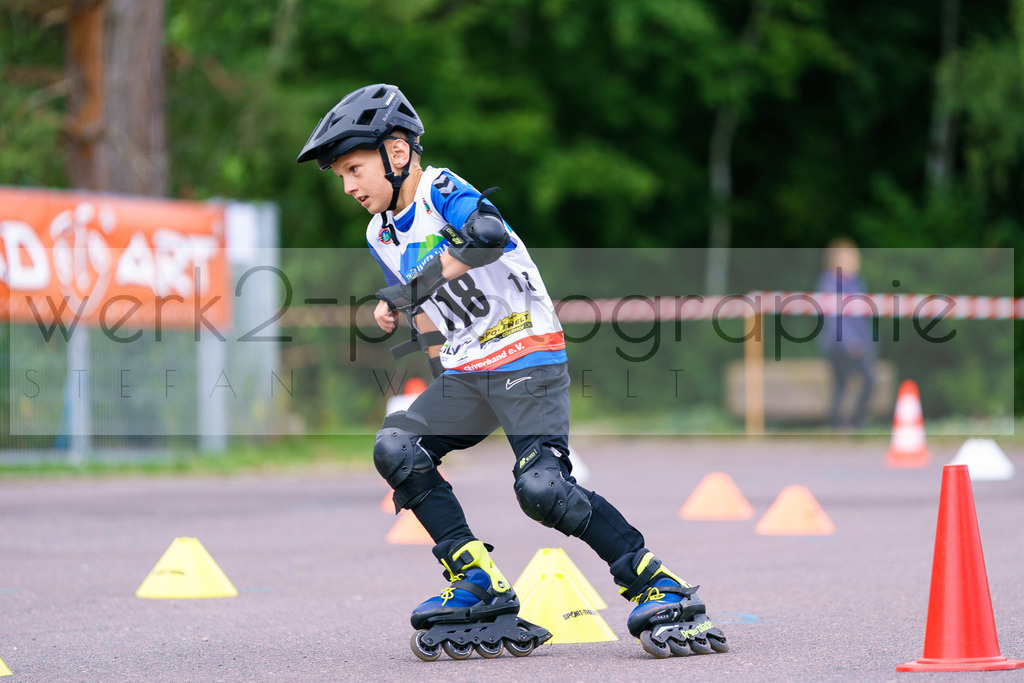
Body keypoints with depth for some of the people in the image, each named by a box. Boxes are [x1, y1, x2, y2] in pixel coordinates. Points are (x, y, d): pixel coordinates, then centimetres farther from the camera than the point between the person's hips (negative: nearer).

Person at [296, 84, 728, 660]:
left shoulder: (443, 191, -12)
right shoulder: (381, 236, 12)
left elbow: (490, 236, -34)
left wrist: (409, 291, -32)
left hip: (529, 358, -8)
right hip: (463, 374, 8)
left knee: (542, 487, -23)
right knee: (396, 449, -13)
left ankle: (660, 590, -10)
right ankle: (479, 585, -6)